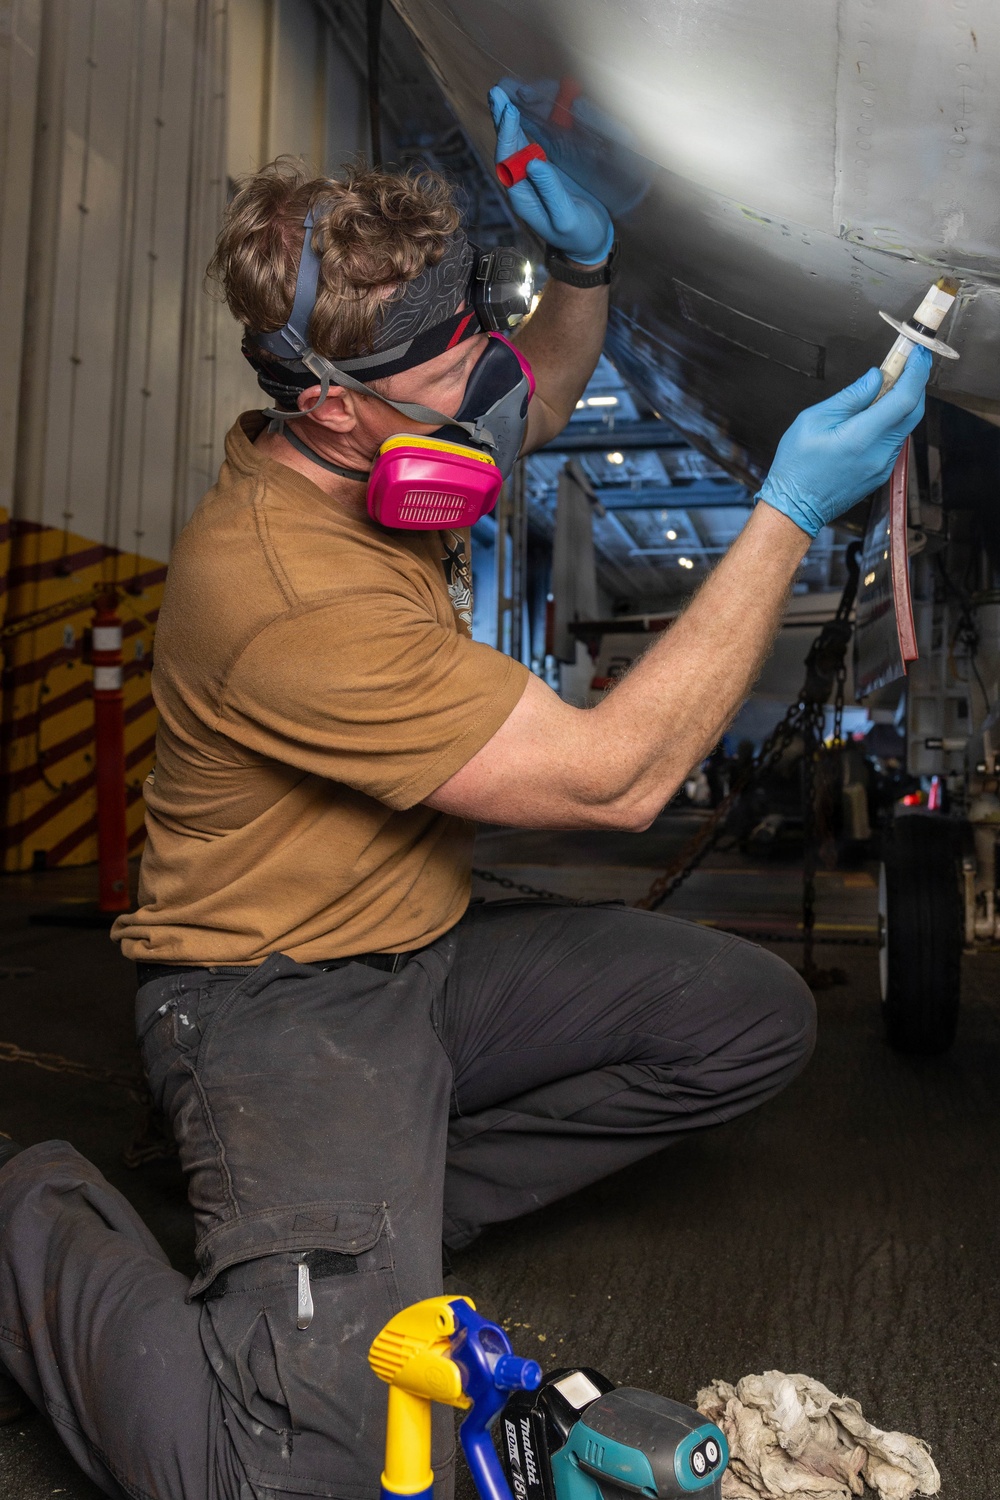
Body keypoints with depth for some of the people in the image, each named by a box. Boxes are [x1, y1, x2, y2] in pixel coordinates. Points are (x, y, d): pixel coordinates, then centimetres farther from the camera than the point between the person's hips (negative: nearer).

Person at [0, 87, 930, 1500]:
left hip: (424, 952, 9)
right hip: (282, 997, -9)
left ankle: (391, 1204, 8)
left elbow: (542, 399, 20)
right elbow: (617, 775, -27)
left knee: (755, 1014, 1)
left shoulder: (379, 460, -2)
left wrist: (583, 265, -2)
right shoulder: (283, 592, -30)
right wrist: (790, 513, -22)